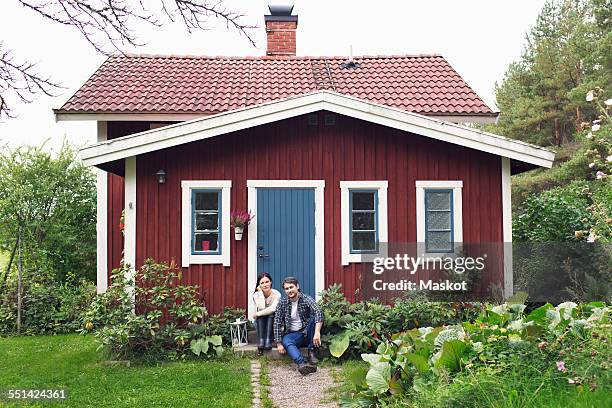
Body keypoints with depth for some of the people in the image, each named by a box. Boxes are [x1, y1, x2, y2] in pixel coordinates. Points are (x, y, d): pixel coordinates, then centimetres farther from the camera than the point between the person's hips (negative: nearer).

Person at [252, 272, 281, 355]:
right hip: (260, 323, 1)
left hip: (273, 322, -1)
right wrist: (260, 292, -25)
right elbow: (261, 308, -30)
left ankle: (268, 341, -34)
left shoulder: (276, 294, -15)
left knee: (271, 314, -30)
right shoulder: (256, 295, -12)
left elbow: (273, 309, -31)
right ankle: (261, 342, -33)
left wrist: (257, 314, -26)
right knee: (260, 316, -29)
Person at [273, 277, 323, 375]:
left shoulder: (306, 299, -10)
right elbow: (277, 323, -2)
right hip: (292, 334, 1)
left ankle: (312, 352, -20)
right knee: (286, 341, -33)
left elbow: (318, 313, -28)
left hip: (307, 333, -1)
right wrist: (279, 343, -11)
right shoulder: (282, 303, -2)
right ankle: (302, 364, -57)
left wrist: (317, 332, -43)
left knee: (313, 318, -29)